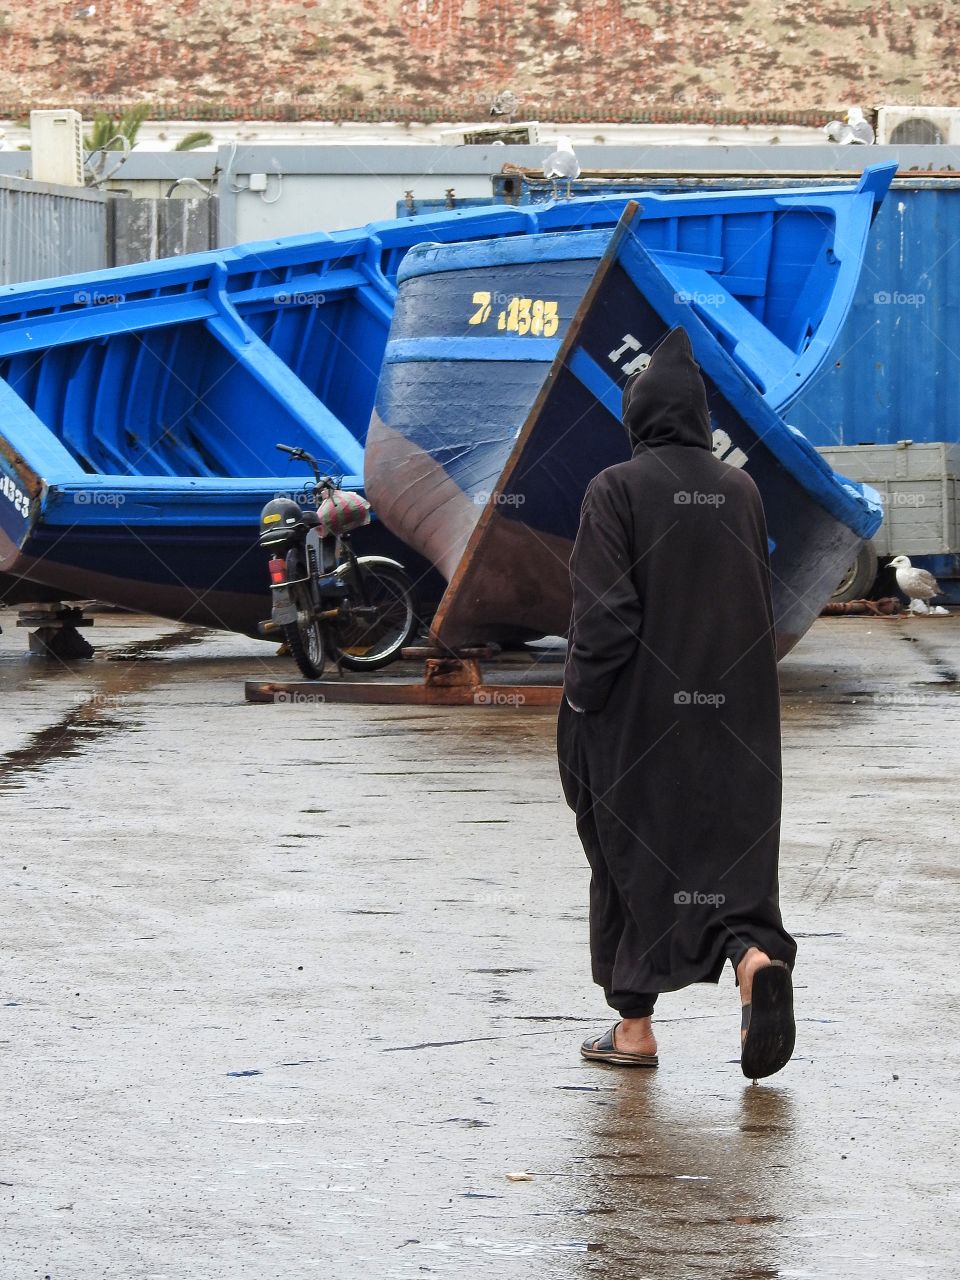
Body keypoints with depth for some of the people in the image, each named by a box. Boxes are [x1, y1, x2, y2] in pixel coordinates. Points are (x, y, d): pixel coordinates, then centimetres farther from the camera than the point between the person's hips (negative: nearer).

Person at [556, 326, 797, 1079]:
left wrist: (581, 702, -7)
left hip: (639, 707, -4)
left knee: (632, 854, 8)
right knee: (729, 846, 6)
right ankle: (756, 956, -23)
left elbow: (604, 611, -15)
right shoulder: (740, 489, 5)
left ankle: (635, 1026, 11)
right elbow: (764, 606, 10)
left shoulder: (618, 488, -10)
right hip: (730, 708, 4)